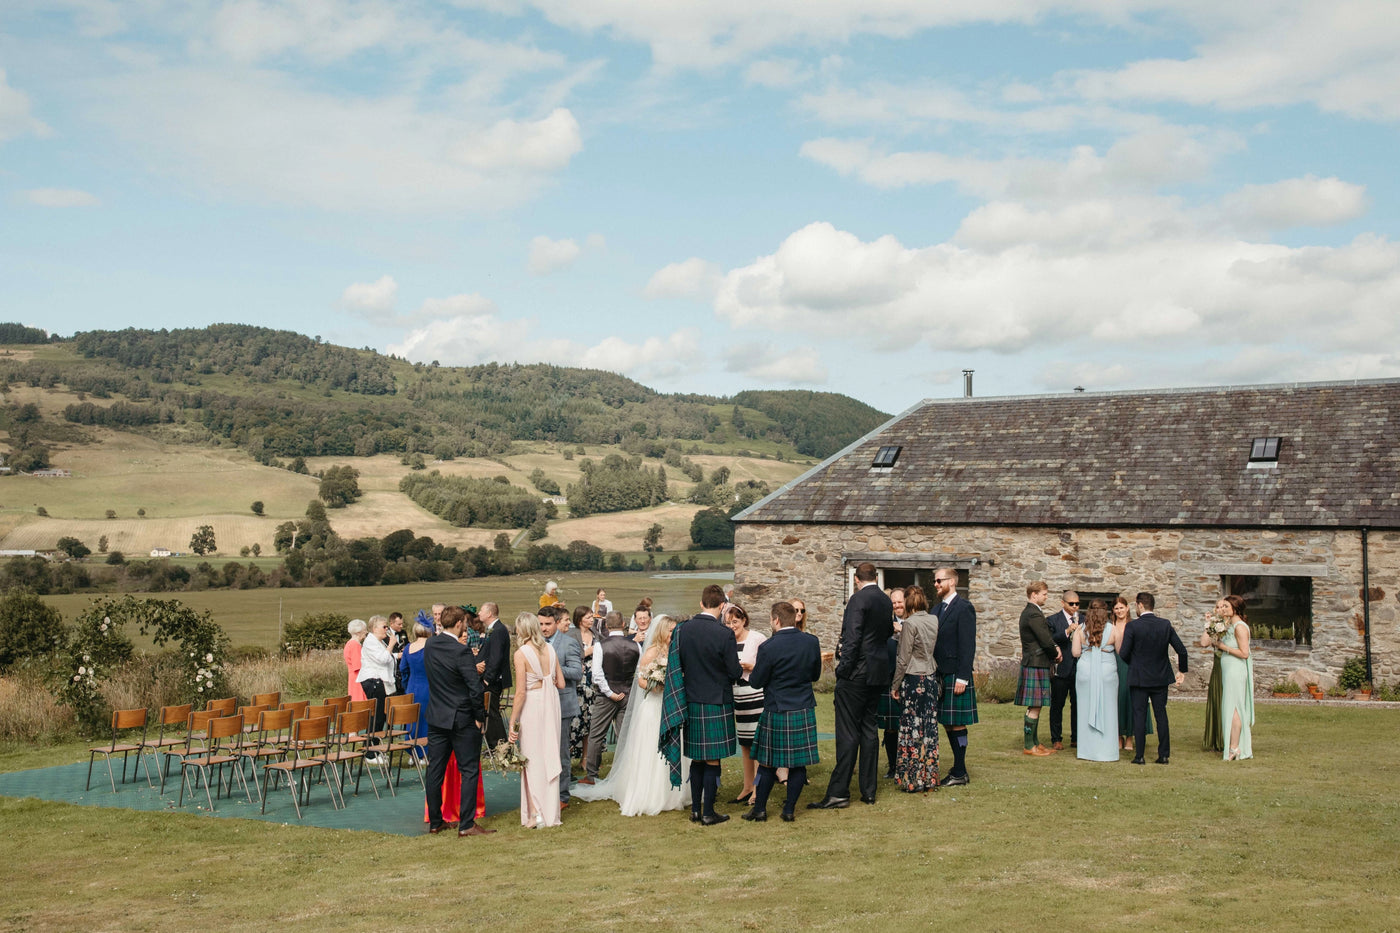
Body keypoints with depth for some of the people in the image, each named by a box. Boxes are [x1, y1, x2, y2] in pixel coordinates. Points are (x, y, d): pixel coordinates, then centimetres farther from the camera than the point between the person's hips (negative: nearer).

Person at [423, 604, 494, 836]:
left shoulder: (430, 645, 1)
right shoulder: (461, 652, -20)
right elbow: (475, 688, -21)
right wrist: (480, 717, -8)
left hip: (436, 718, 7)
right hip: (462, 719, -7)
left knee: (435, 771, 12)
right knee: (469, 771, 2)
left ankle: (434, 822, 20)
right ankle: (466, 824, 2)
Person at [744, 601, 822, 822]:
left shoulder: (768, 648, -16)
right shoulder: (812, 642, -2)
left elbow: (757, 681, -8)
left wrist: (754, 667, 11)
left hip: (777, 712, -3)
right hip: (804, 711, 3)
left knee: (768, 762, 8)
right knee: (798, 763, 9)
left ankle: (760, 809, 16)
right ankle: (789, 810, 14)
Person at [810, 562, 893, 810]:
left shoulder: (858, 599, -12)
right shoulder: (886, 602, 10)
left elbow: (852, 638, -18)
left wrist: (843, 669, -13)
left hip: (858, 672, -8)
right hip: (879, 674, 8)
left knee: (848, 733, -6)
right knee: (869, 729, 12)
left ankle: (839, 792, -6)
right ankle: (868, 791, 15)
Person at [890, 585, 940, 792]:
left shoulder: (910, 624, -14)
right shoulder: (934, 620, 4)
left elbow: (903, 660, -12)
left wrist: (895, 686, -2)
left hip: (913, 680, -6)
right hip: (931, 678, 6)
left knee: (912, 728, 1)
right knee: (929, 728, 9)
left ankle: (912, 780, 5)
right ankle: (930, 778, 14)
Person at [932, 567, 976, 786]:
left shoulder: (964, 608, -9)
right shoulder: (937, 609, 17)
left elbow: (968, 645, -14)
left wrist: (962, 677, -18)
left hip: (955, 676, -8)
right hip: (940, 675, 8)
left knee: (957, 724, -5)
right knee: (948, 725, 11)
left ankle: (960, 773, 1)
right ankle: (958, 769, 18)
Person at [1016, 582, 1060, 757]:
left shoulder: (1027, 612, 16)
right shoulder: (1035, 614, -17)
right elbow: (1046, 641, -19)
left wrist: (1055, 648, 5)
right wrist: (1056, 655, 0)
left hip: (1030, 662, 11)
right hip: (1036, 665, -11)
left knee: (1035, 707, 15)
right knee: (1034, 707, -6)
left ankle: (1035, 742, 21)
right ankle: (1029, 747, -2)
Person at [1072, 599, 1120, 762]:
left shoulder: (1080, 629, -2)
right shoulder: (1113, 629, -5)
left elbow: (1075, 652, -3)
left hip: (1085, 672, 1)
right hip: (1107, 672, -1)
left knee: (1086, 710, 8)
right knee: (1106, 710, 6)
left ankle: (1087, 750, 12)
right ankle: (1106, 751, 8)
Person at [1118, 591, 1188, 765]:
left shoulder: (1133, 626, -12)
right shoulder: (1165, 624, -1)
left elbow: (1124, 653, -14)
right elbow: (1181, 650, -1)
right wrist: (1182, 670, 13)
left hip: (1139, 677, -3)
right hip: (1161, 677, 3)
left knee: (1139, 716, 3)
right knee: (1161, 715, 10)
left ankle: (1139, 755, 3)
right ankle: (1164, 755, 11)